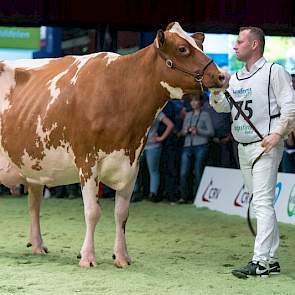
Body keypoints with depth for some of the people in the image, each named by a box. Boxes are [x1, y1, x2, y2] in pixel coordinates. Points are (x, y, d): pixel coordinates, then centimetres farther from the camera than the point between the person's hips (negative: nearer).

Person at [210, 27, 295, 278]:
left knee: (263, 203, -13)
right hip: (244, 148, 8)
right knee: (260, 203, 10)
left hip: (266, 146, -8)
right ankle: (272, 260, 16)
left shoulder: (274, 72, -5)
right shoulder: (235, 78, 18)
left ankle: (261, 261, -17)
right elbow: (222, 107, 14)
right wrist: (216, 91, -5)